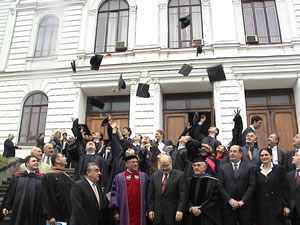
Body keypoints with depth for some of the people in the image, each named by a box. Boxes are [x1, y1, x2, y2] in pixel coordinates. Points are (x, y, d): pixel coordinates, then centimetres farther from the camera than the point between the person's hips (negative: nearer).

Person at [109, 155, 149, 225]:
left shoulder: (144, 176, 7)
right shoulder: (118, 177, 2)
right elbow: (114, 194, 1)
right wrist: (115, 211, -4)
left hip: (140, 212, 2)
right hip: (126, 213, -2)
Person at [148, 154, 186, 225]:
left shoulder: (180, 175, -4)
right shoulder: (154, 176, 8)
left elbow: (182, 195, -8)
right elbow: (151, 195, 9)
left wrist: (180, 210, -14)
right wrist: (150, 210, 4)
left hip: (172, 214, -3)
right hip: (157, 213, 3)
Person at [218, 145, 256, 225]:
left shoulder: (249, 168, 7)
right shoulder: (222, 168, 8)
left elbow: (252, 186, -2)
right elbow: (220, 186, 1)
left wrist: (243, 201, -11)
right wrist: (230, 200, -10)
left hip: (245, 205, 0)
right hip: (228, 205, 0)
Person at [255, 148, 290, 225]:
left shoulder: (279, 169, 0)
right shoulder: (257, 171, 7)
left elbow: (285, 189, -1)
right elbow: (255, 189, 8)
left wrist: (286, 206, -5)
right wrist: (255, 206, 4)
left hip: (276, 206, -2)